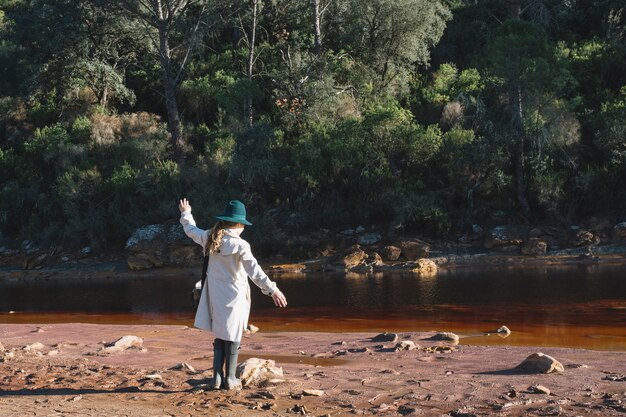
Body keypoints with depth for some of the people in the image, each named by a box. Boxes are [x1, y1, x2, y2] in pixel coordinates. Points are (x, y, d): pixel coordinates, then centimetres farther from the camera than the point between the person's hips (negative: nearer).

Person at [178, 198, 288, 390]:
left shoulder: (210, 238, 0)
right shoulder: (240, 245, -18)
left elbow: (191, 230, 20)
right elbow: (254, 270, -27)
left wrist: (185, 213, 39)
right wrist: (271, 289, -31)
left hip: (215, 295, 6)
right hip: (233, 295, -5)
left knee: (220, 336, 16)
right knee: (233, 337, 6)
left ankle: (217, 378, 15)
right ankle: (230, 379, 11)